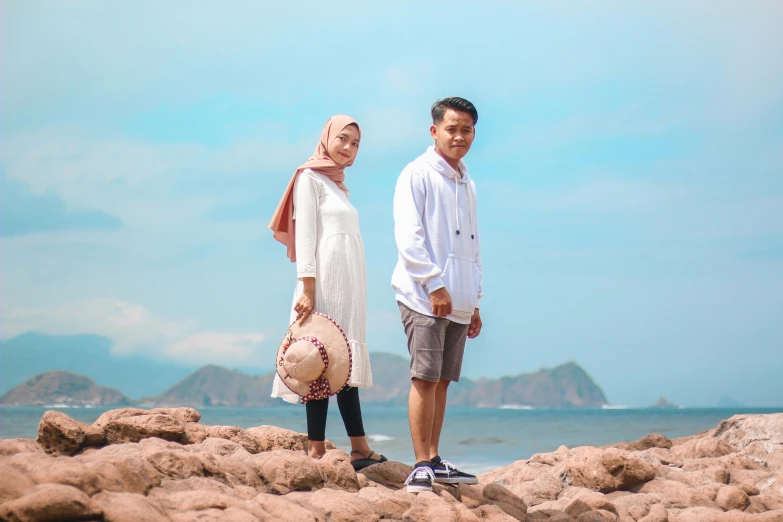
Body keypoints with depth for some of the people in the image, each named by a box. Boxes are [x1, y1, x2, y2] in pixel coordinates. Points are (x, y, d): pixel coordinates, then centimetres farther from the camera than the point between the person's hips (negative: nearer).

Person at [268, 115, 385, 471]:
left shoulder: (338, 184, 23)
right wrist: (307, 288, -18)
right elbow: (304, 234, -9)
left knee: (345, 363, 4)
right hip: (325, 282, -9)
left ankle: (359, 451, 1)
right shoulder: (310, 178, 0)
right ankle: (317, 452, -13)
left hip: (349, 285, 9)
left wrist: (355, 292, 15)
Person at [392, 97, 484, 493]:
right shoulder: (417, 175, -4)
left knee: (442, 380, 9)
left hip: (457, 302, 7)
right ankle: (421, 466, -8)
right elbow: (408, 236, -12)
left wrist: (474, 302, 19)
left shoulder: (466, 184, 19)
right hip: (425, 296, -7)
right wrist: (435, 284, -16)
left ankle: (434, 461, 14)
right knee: (425, 378, -9)